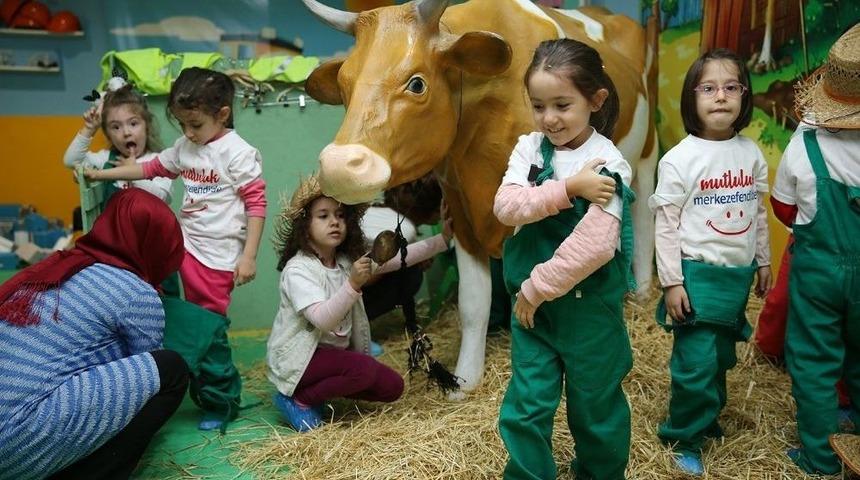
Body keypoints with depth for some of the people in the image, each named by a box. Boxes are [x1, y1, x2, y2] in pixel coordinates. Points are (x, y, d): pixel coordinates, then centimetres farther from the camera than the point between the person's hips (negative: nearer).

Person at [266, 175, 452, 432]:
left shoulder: (350, 260, 1)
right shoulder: (297, 269, -21)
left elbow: (399, 257, -4)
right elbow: (322, 319, -32)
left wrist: (442, 239, -10)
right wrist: (353, 285, -44)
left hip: (335, 352, 8)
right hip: (298, 359, -8)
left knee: (392, 386, 0)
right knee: (364, 369, -30)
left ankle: (322, 388, 12)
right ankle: (298, 399, -8)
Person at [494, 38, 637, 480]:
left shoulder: (606, 163, -16)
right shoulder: (529, 148, -1)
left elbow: (594, 245, -25)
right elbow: (506, 207, -16)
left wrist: (536, 288, -18)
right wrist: (568, 188, -26)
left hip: (589, 306, -3)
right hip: (532, 302, 4)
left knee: (595, 406, 16)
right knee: (525, 407, 10)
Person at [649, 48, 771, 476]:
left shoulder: (751, 153, 3)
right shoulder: (679, 159, -13)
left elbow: (759, 213, 13)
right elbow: (666, 225, -12)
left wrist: (763, 261, 16)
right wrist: (671, 281, -13)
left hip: (739, 274, 6)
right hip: (698, 275, -5)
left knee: (722, 357, 17)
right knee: (696, 362, -3)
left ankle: (706, 419, 40)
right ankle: (684, 438, 17)